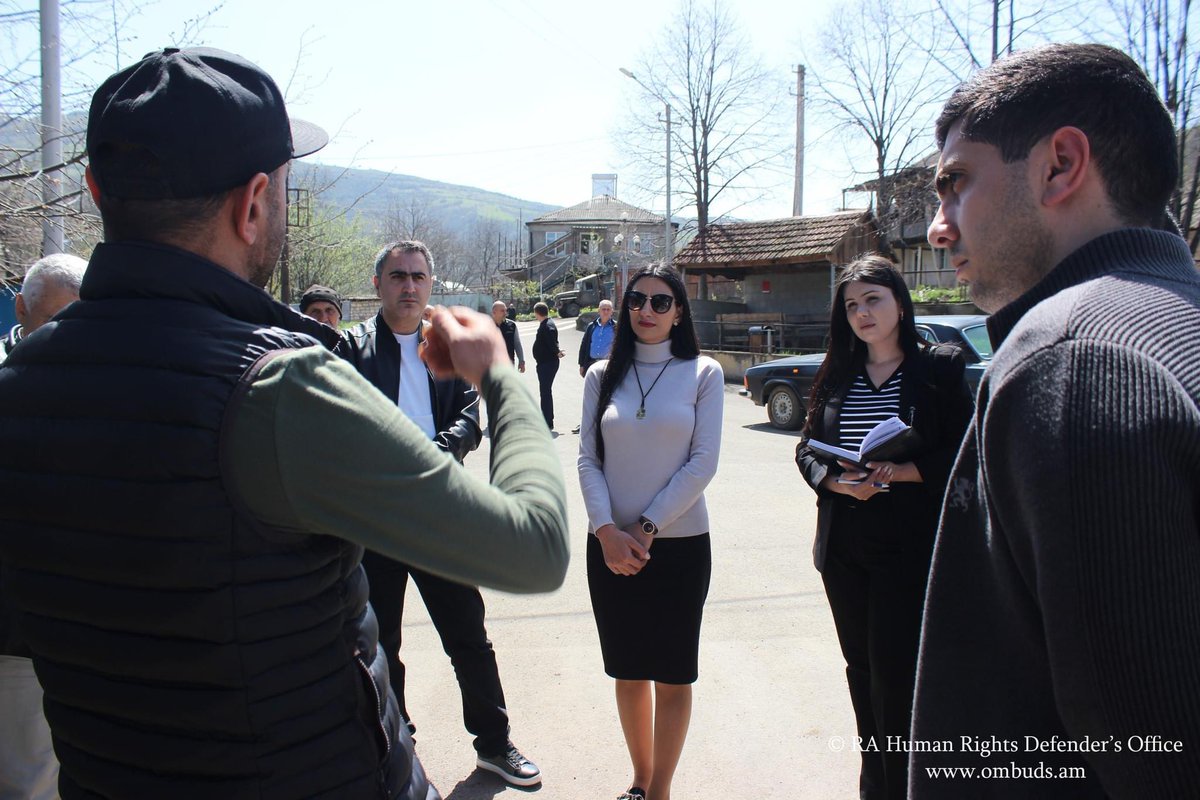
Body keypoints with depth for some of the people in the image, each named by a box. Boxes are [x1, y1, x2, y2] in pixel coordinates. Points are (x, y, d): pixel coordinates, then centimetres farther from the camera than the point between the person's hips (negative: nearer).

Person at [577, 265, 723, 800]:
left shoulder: (703, 373, -1)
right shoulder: (603, 375, 6)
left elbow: (703, 463, -7)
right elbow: (588, 460, 1)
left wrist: (648, 528, -11)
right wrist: (607, 530, -12)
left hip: (680, 542, -2)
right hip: (611, 545, 3)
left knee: (672, 673, 8)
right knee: (628, 670, 13)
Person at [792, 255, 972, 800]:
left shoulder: (939, 367, -3)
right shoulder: (835, 374, 10)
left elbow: (959, 454, -7)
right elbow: (806, 448, 9)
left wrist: (896, 473, -20)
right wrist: (837, 482, -10)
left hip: (909, 545, -5)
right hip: (844, 544, 5)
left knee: (894, 671, -5)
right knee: (861, 666, 14)